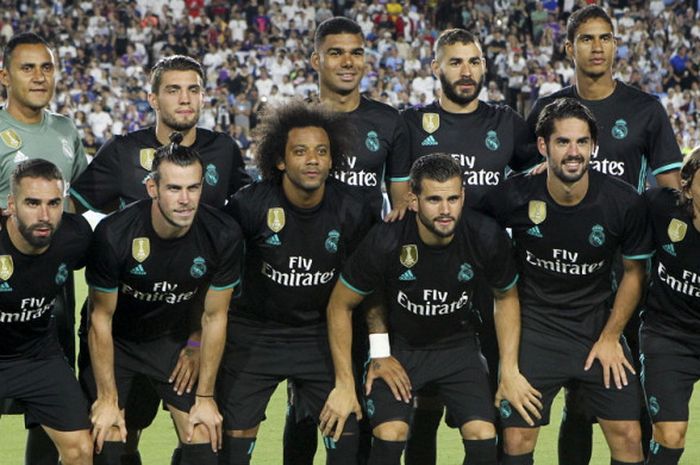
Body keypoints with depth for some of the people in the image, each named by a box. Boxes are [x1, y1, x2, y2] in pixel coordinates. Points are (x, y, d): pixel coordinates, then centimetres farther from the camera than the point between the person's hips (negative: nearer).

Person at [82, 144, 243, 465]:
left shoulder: (223, 236, -23)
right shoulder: (114, 234, -30)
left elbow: (214, 318, -9)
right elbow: (101, 318, -16)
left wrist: (205, 396, -4)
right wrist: (107, 399, -13)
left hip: (173, 339, 2)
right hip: (115, 340, -2)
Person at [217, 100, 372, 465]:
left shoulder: (352, 211, -11)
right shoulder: (249, 205, -17)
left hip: (321, 334, 1)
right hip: (253, 333, -1)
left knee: (345, 429, -4)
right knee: (236, 433, -1)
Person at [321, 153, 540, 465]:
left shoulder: (487, 237, -20)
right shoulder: (385, 241, -26)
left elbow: (506, 298, 2)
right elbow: (340, 306, -11)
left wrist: (510, 371, -2)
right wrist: (345, 384, -9)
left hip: (458, 344, 2)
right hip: (397, 345, -2)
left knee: (484, 438, -14)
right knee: (390, 435, -22)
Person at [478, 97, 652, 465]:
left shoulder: (624, 202, -13)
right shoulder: (514, 197, -15)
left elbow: (634, 271, 2)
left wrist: (610, 337, 1)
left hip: (598, 326, 1)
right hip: (533, 328, -1)